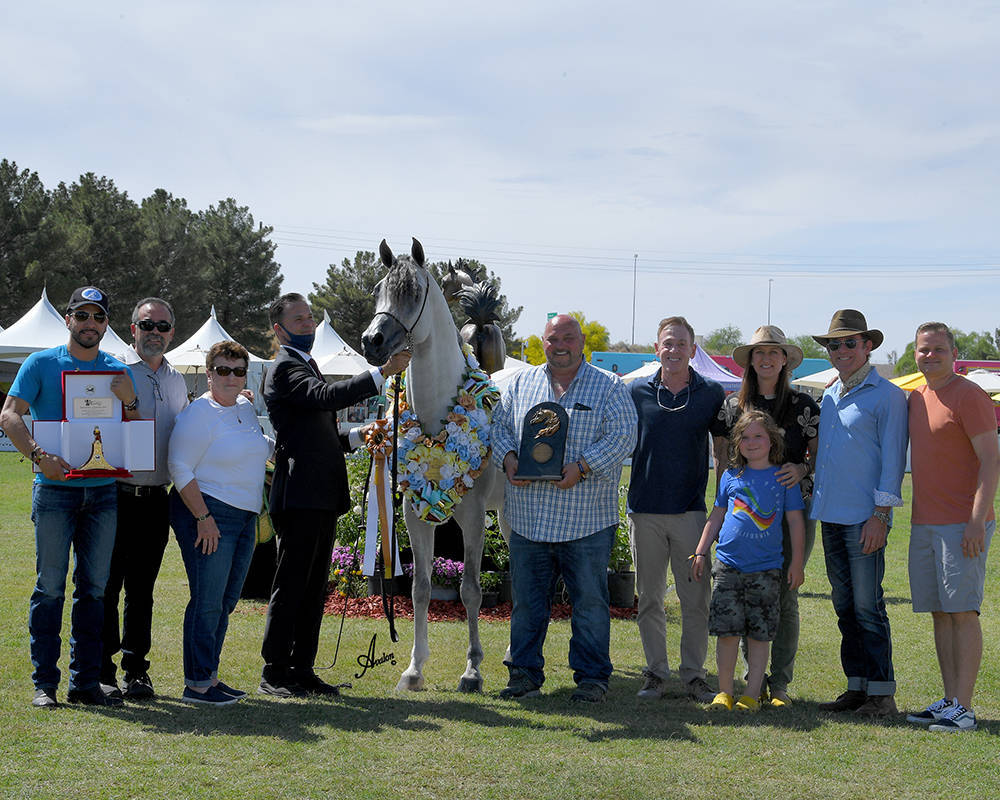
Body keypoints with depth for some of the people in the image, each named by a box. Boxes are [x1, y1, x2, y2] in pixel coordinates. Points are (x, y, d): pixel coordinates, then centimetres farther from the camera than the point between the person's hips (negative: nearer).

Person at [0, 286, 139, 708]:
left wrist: (129, 401, -10)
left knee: (94, 586, 6)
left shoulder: (118, 372, 12)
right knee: (50, 586, -4)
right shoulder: (41, 364, 3)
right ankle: (44, 682, 2)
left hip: (103, 489, 3)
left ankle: (86, 681, 12)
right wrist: (39, 455, -20)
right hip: (55, 487, -3)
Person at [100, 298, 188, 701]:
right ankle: (102, 671, 7)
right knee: (107, 584, -1)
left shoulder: (177, 381, 16)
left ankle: (135, 670, 16)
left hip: (156, 498, 5)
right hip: (117, 496, -5)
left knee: (142, 588, 10)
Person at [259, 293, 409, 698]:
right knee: (290, 585, -5)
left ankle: (302, 669, 16)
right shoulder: (285, 368, -8)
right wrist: (383, 372, -31)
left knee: (314, 587, 11)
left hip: (321, 496, 10)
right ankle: (274, 673, 1)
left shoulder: (304, 365, 23)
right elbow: (329, 396, -28)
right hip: (300, 495, -10)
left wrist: (358, 437, 12)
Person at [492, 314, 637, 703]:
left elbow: (622, 435, -7)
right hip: (528, 518, 3)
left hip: (587, 521, -3)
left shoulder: (609, 387, 2)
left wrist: (583, 467, -19)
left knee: (590, 601, 3)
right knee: (527, 600, 8)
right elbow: (500, 427, 13)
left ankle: (592, 676, 13)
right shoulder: (520, 383, 13)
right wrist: (509, 459, -8)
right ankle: (524, 672, 19)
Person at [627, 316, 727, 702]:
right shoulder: (637, 392, 5)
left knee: (696, 598, 0)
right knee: (649, 598, 6)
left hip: (691, 510, -1)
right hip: (645, 510, 1)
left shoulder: (711, 394, 4)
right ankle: (656, 673, 15)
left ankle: (694, 674, 10)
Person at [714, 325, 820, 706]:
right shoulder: (733, 406, 10)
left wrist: (802, 468, -14)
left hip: (793, 510, -2)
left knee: (785, 598, -2)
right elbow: (723, 459, 16)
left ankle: (780, 682, 7)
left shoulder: (804, 406, 4)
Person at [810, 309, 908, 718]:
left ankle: (881, 693, -1)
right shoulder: (829, 396, 17)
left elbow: (892, 459, -9)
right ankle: (857, 687, 16)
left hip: (865, 519, -7)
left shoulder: (887, 396, -5)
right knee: (844, 606, 10)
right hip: (831, 515, 7)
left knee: (867, 607, -7)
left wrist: (880, 515, -15)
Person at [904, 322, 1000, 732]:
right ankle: (949, 700, 14)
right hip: (924, 524, 8)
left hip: (962, 524, -8)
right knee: (940, 614, 8)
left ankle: (963, 708, -5)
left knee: (962, 611, -7)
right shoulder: (916, 399, 15)